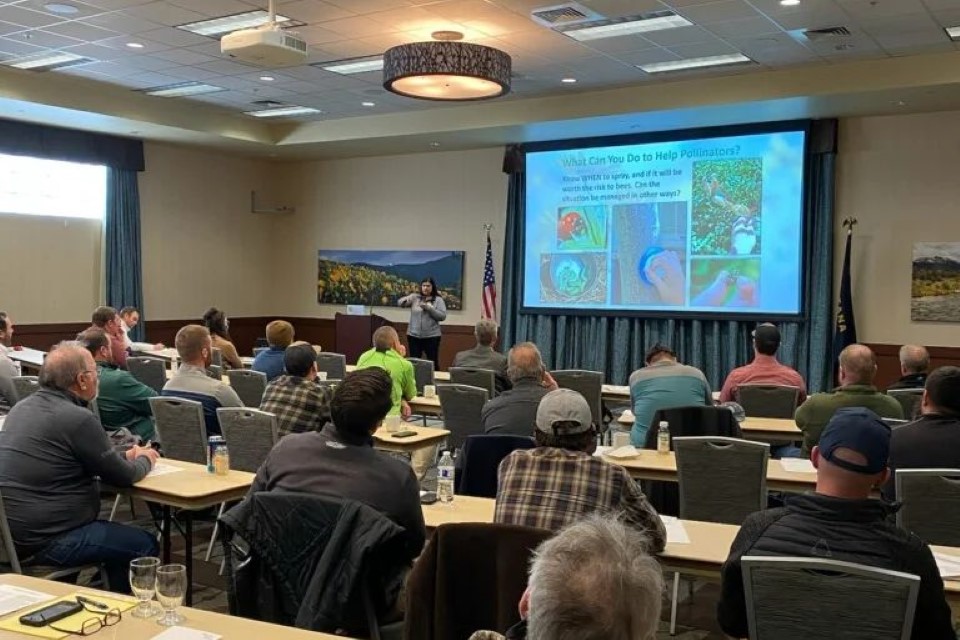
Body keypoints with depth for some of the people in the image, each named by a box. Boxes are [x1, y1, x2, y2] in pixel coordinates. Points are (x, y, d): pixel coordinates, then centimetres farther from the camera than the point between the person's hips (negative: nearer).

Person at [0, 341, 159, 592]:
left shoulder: (23, 407, 8)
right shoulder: (78, 418, -20)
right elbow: (123, 477, -9)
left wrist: (126, 455, 20)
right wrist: (145, 459, 11)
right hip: (44, 541, -10)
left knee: (119, 535, 26)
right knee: (144, 545, 4)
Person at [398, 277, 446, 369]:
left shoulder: (438, 300, 1)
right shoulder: (415, 297, 5)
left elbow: (442, 316, -9)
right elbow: (400, 302, -5)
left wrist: (429, 308, -19)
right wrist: (406, 299, -29)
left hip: (431, 336, -2)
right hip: (414, 335, 2)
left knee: (433, 362, 3)